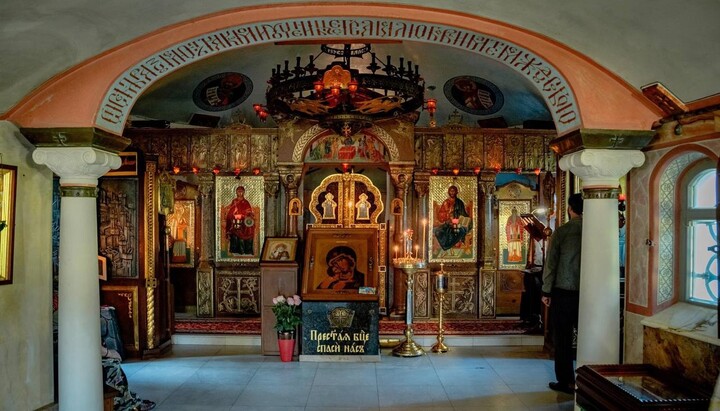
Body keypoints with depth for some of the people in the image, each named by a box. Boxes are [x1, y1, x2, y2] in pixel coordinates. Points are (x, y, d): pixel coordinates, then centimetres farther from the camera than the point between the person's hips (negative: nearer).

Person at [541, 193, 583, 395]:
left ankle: (566, 381, 11)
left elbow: (551, 263, -7)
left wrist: (546, 291, 0)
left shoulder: (561, 231, -8)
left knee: (562, 338, 6)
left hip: (563, 291, -3)